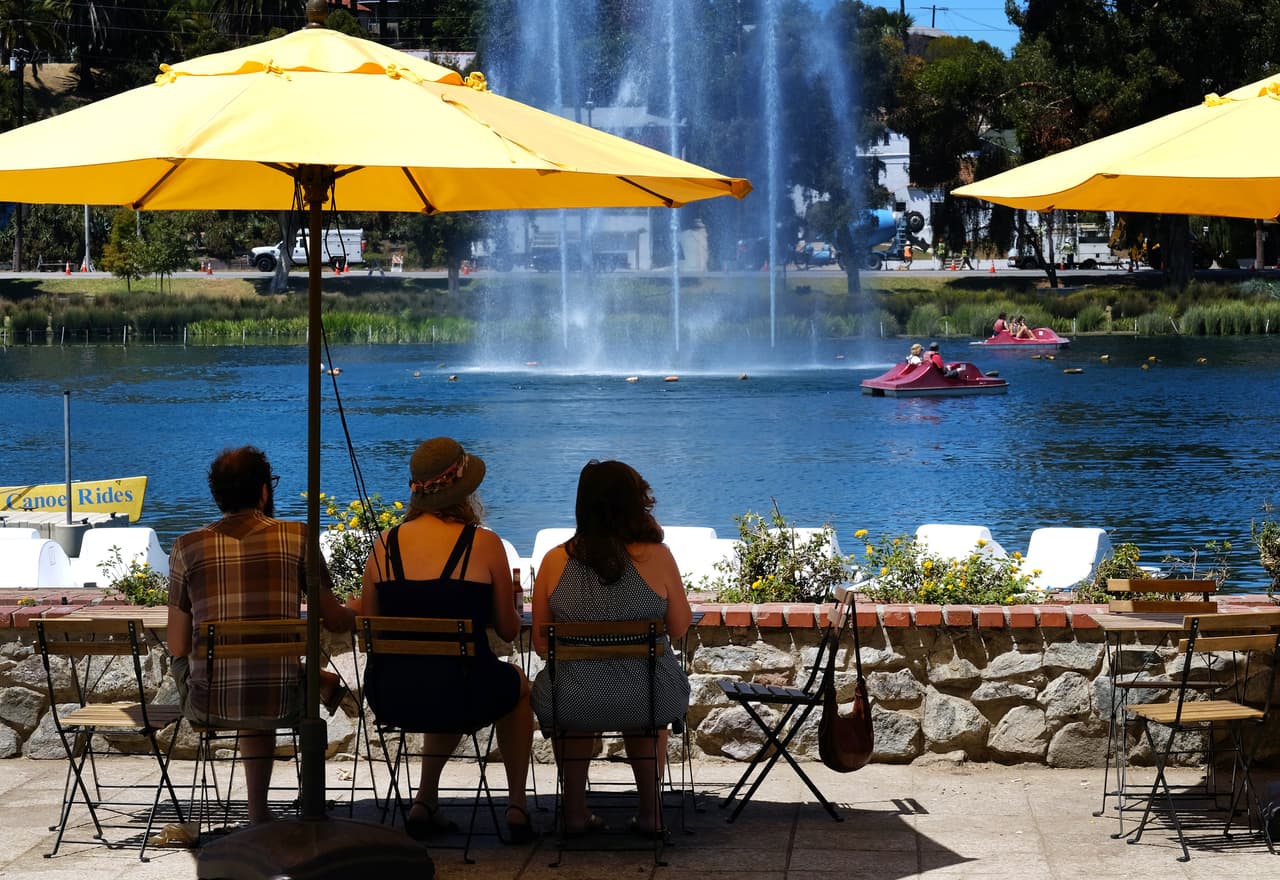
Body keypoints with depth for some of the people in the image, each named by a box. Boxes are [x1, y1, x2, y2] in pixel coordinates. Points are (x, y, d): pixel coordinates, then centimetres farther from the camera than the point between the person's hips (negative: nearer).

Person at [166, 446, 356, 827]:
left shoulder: (188, 547, 4)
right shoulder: (296, 537, 2)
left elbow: (177, 648, 6)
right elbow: (336, 622, 9)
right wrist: (357, 613, 34)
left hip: (207, 705, 1)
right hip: (281, 703, -1)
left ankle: (259, 816, 38)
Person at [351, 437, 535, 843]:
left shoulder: (385, 545, 0)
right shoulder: (484, 544, -8)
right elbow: (508, 630, 1)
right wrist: (507, 601, 24)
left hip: (390, 698, 3)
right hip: (462, 695, -3)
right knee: (517, 684, 33)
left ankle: (425, 801, 34)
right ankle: (517, 804, 34)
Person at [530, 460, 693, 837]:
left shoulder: (555, 561, -4)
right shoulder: (656, 557, -10)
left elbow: (541, 642, 4)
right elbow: (679, 628, 2)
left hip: (571, 706, 1)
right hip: (649, 702, -1)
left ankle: (575, 809, 37)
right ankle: (650, 810, 39)